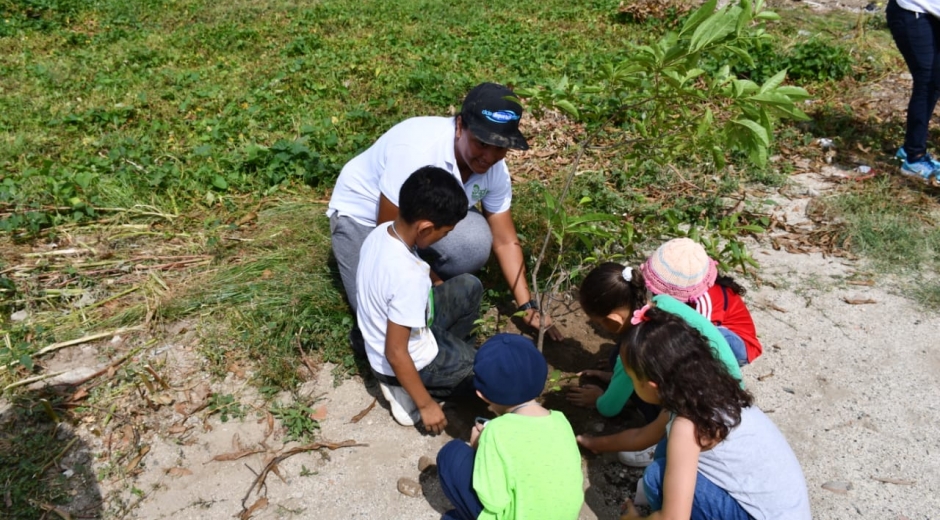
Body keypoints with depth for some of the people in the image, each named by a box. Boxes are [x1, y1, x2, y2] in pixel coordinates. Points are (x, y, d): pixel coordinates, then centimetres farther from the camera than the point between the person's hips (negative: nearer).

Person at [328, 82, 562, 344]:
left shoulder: (494, 169, -17)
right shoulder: (418, 151, -37)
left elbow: (505, 241, -6)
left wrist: (528, 307, -9)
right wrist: (435, 283, -18)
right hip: (363, 212, -5)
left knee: (475, 241, -27)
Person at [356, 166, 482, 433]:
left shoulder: (380, 233, -13)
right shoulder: (409, 277, -38)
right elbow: (395, 354, -30)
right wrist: (426, 405, -18)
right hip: (404, 361, -8)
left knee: (469, 287, 14)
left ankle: (453, 352, 17)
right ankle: (405, 390, 7)